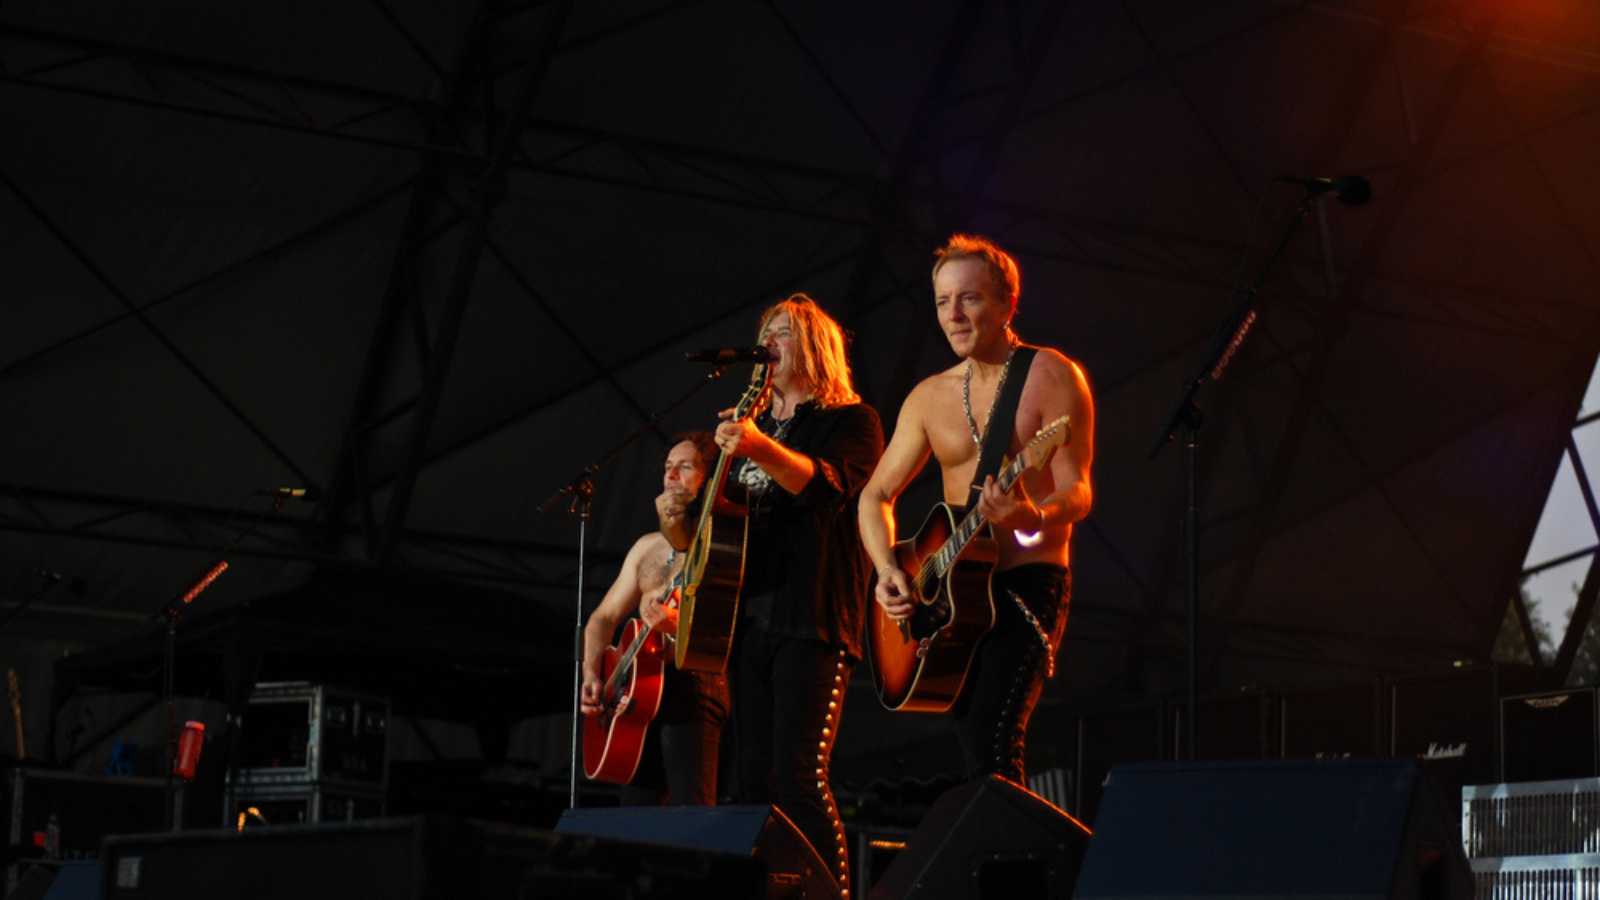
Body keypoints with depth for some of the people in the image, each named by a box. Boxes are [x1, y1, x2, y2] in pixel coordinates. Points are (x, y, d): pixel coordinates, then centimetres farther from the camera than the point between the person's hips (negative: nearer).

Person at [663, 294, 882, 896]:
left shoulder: (851, 420, 3)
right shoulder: (754, 426, 23)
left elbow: (830, 486, -19)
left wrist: (762, 449, -34)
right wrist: (678, 523, 6)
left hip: (811, 623, -7)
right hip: (749, 621, 7)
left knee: (798, 777, -17)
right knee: (754, 780, 4)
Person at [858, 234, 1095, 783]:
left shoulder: (1050, 376, -5)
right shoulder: (931, 396, 11)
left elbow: (1078, 493, -13)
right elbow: (877, 495, 14)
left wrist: (1031, 518, -35)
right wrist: (886, 569, -5)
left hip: (1029, 580, -6)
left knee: (991, 748, -22)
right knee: (973, 746, 6)